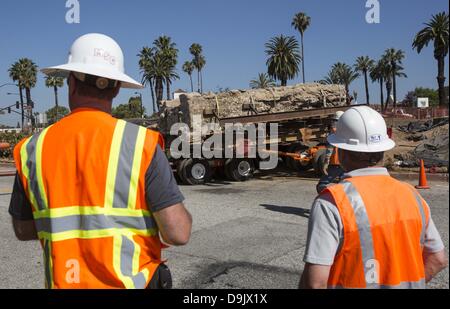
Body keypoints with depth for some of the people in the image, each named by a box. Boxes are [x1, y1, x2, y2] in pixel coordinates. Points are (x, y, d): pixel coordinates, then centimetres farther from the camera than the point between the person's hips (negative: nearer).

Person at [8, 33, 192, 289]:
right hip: (130, 282, -3)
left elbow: (24, 230, 8)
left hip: (62, 281, 3)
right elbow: (178, 233, -17)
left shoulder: (33, 149, -4)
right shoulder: (141, 143, -15)